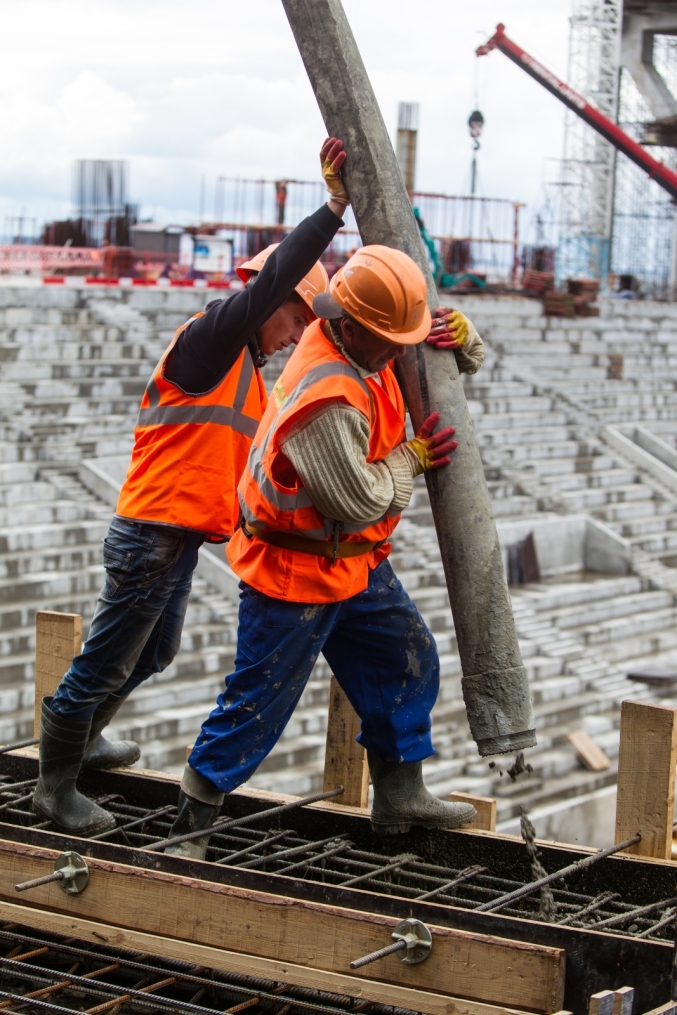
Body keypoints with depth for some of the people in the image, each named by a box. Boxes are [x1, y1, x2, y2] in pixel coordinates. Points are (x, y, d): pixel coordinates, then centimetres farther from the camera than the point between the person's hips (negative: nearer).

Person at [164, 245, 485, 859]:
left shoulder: (370, 350, -3)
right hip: (296, 574, -9)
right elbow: (362, 501, -27)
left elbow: (458, 363, 13)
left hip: (356, 562, 9)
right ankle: (190, 826, 12)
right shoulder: (326, 400, -33)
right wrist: (414, 457, -11)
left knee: (409, 661, 15)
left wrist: (460, 336, -11)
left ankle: (399, 796, 29)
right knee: (258, 703, -1)